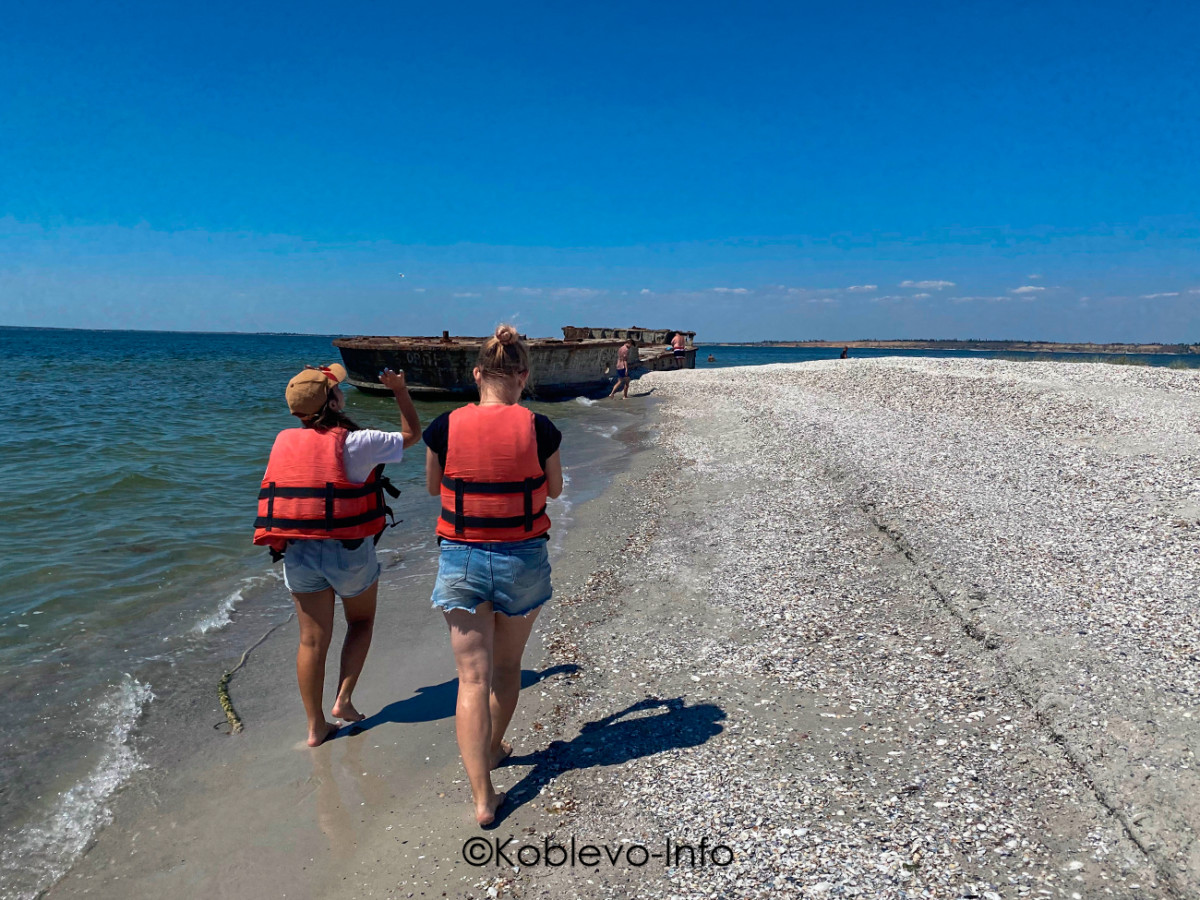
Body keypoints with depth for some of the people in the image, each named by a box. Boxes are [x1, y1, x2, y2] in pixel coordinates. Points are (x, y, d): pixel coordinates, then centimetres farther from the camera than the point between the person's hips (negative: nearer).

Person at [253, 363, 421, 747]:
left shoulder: (284, 442, 0)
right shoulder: (355, 442, -14)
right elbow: (412, 434, -2)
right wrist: (400, 390, 5)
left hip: (298, 553, 4)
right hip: (349, 551, -4)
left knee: (313, 640, 11)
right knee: (361, 620, 22)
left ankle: (316, 727, 20)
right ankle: (343, 698, 13)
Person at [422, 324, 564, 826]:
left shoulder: (445, 428, -9)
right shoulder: (538, 429, -12)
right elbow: (554, 489, 4)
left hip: (461, 559, 0)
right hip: (523, 559, 1)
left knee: (472, 677, 6)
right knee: (507, 664, 23)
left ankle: (482, 797, 5)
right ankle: (494, 748, 45)